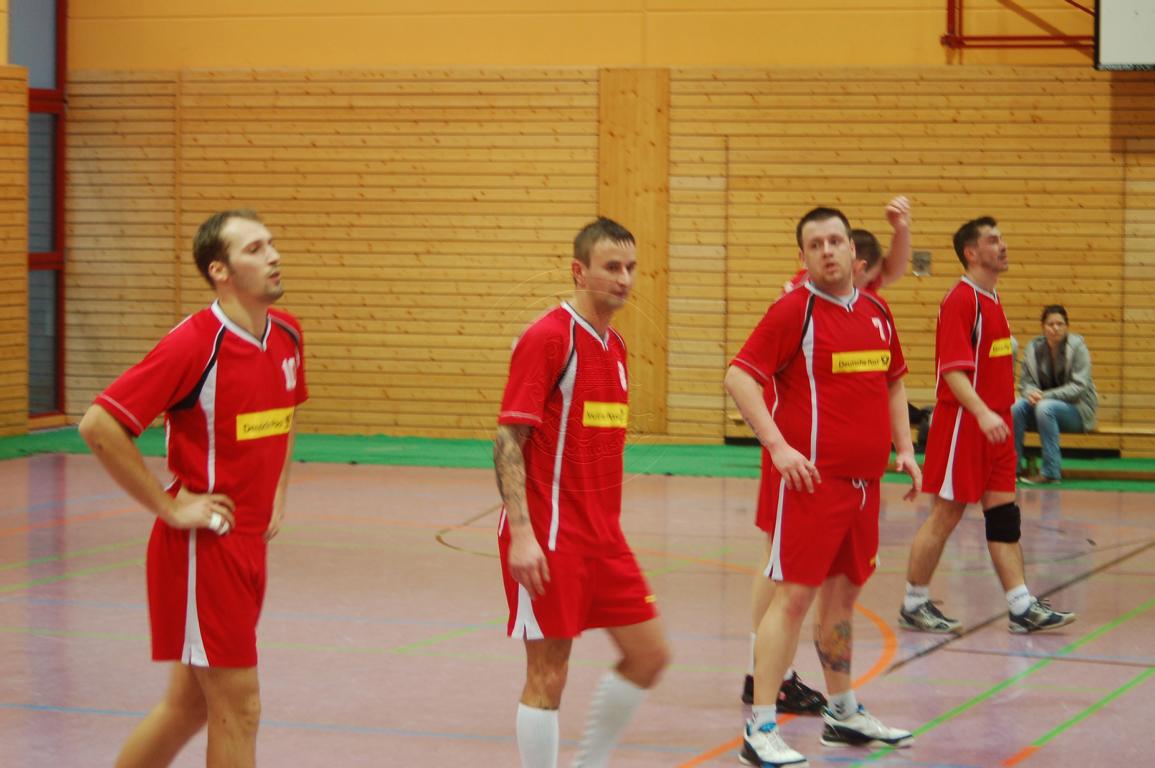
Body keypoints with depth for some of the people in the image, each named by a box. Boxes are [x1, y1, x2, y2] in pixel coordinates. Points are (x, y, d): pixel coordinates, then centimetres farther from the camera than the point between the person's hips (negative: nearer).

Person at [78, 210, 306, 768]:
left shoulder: (286, 336, 6)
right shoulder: (194, 344, -18)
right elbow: (98, 425, -20)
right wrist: (169, 507, -17)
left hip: (250, 543, 8)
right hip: (202, 547, -8)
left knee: (191, 702, 16)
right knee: (237, 706, -4)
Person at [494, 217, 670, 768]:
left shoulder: (614, 346, 12)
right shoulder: (546, 338, -12)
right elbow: (508, 440, -16)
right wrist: (521, 534, -23)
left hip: (602, 535, 8)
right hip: (548, 537, -8)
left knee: (648, 655, 9)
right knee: (547, 676, -2)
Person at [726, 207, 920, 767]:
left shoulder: (877, 312, 12)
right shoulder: (794, 310, -9)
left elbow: (893, 382, 25)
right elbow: (739, 376, -13)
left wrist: (904, 447, 13)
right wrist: (777, 445, -21)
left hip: (863, 480, 7)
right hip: (810, 479, -7)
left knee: (843, 594, 16)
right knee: (794, 595, -9)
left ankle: (843, 714, 29)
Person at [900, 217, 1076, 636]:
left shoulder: (991, 300, 14)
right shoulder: (961, 300, -14)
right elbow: (953, 368, -22)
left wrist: (1000, 414, 19)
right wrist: (982, 413, -33)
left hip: (993, 424, 9)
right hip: (962, 423, -9)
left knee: (1004, 513, 6)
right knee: (946, 514, -1)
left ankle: (1022, 608, 6)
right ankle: (913, 606, 10)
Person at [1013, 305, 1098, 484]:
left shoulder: (1077, 347, -10)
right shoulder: (1034, 347, 1)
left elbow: (1079, 386, -16)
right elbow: (1025, 381, 4)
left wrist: (1046, 395, -25)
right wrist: (1031, 393, -21)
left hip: (1078, 409, -4)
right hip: (1043, 403, 4)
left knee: (1045, 407, -35)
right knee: (1016, 406, -25)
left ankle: (1051, 471, -30)